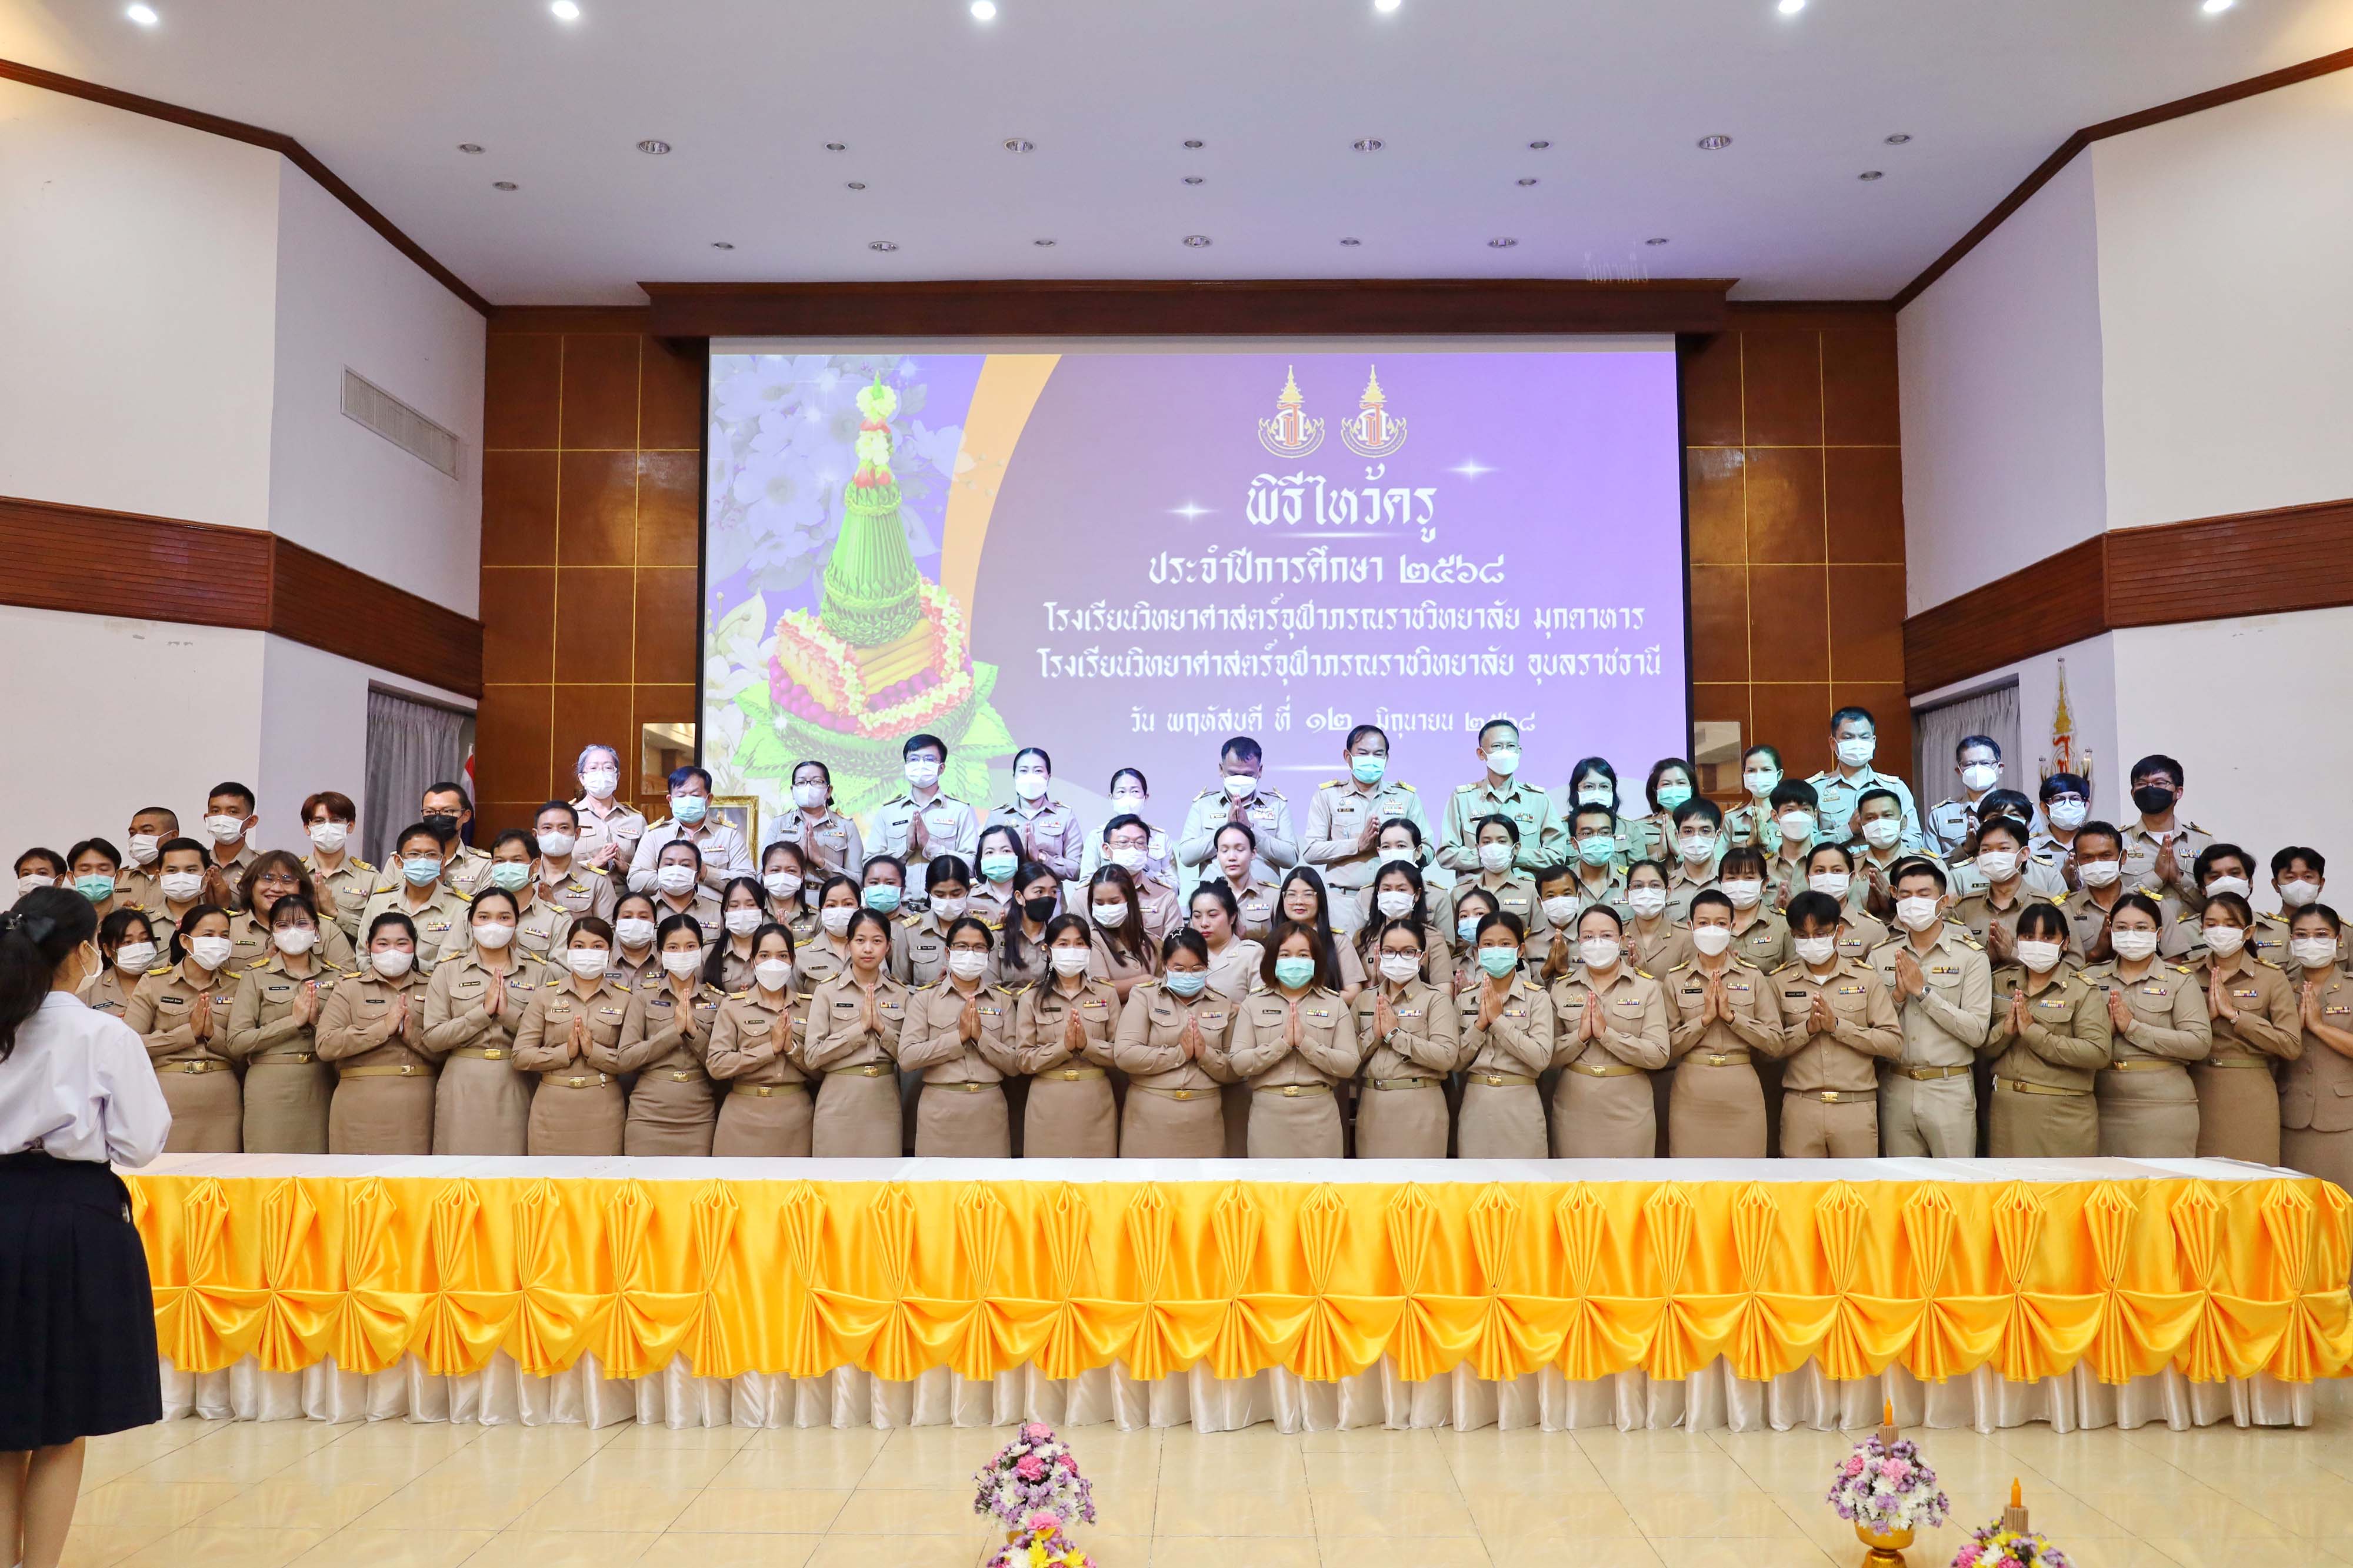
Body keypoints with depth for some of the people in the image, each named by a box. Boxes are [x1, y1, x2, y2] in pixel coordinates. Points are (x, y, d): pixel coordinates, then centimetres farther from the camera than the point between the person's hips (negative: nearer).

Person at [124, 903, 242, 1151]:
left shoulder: (237, 984, 8)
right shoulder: (154, 983, 3)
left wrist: (212, 1033, -12)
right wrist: (188, 1032, -11)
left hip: (222, 1101, 2)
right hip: (169, 1099, -2)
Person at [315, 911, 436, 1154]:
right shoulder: (348, 989, 7)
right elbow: (325, 1046, -8)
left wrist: (413, 1035, -11)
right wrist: (384, 1028, -13)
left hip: (419, 1110, 2)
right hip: (363, 1111, -2)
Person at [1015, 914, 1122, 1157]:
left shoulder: (1107, 993, 4)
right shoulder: (1031, 997, 2)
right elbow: (1022, 1060, -3)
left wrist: (1087, 1044, -16)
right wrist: (1063, 1046, -17)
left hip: (1095, 1103, 1)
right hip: (1048, 1105, -1)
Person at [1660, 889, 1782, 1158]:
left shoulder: (1754, 977, 4)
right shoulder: (1675, 980, 3)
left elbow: (1776, 1043, -1)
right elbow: (1668, 1047, -1)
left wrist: (1731, 1015, -12)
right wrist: (1705, 1018, -13)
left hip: (1742, 1093, 0)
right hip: (1691, 1094, 0)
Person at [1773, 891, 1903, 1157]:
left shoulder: (1865, 977, 4)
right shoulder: (1781, 981, 6)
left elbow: (1894, 1044, -2)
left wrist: (1837, 1025, -12)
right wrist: (1807, 1027, -13)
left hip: (1857, 1108, 0)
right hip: (1800, 1109, 1)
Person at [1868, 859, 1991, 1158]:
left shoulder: (1971, 956, -2)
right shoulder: (1881, 956, 6)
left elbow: (1977, 1032, -11)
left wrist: (1923, 991, -14)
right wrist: (1898, 995, -12)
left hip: (1950, 1089, -3)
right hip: (1895, 1087, 3)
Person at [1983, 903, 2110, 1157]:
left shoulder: (2083, 989, -4)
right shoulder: (2000, 982, 8)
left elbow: (2098, 1052, -16)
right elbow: (1981, 1048, 6)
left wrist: (2033, 1033, -19)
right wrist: (2005, 1031, -14)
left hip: (2063, 1116, -4)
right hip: (2006, 1112, 4)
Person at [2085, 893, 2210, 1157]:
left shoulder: (2179, 980, 4)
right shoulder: (2091, 977, 11)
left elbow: (2200, 1043, -8)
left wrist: (2133, 1028, -12)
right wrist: (2105, 1027, -12)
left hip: (2163, 1107, -2)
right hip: (2104, 1106, 2)